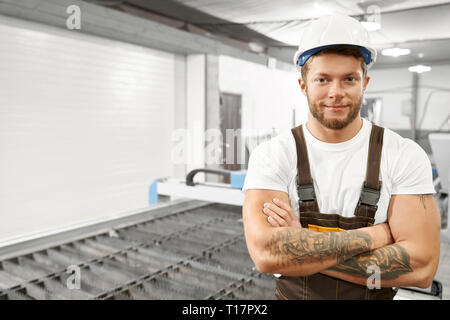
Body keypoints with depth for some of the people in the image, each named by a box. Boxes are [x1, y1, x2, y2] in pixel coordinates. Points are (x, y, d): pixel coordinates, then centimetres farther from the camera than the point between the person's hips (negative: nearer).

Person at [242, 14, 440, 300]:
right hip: (292, 294, 0)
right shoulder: (271, 156, -16)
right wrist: (376, 235, -23)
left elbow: (421, 266, -20)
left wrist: (300, 248, -25)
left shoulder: (405, 156, -13)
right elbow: (265, 253, -28)